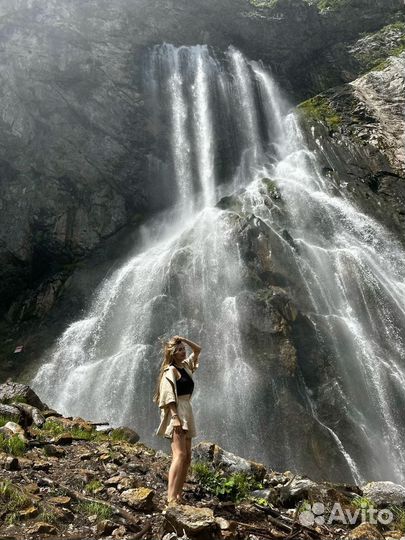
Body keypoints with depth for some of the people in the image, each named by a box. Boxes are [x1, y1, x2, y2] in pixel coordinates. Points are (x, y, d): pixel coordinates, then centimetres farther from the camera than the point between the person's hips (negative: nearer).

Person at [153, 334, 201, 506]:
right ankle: (171, 498, -22)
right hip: (176, 413, -9)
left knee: (187, 456, 8)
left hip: (186, 412, 9)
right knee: (180, 454, -19)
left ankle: (178, 495, 14)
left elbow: (197, 349, 26)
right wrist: (175, 417, -26)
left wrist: (184, 339, 11)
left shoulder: (185, 365, 14)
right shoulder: (170, 370, -9)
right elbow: (169, 396, -18)